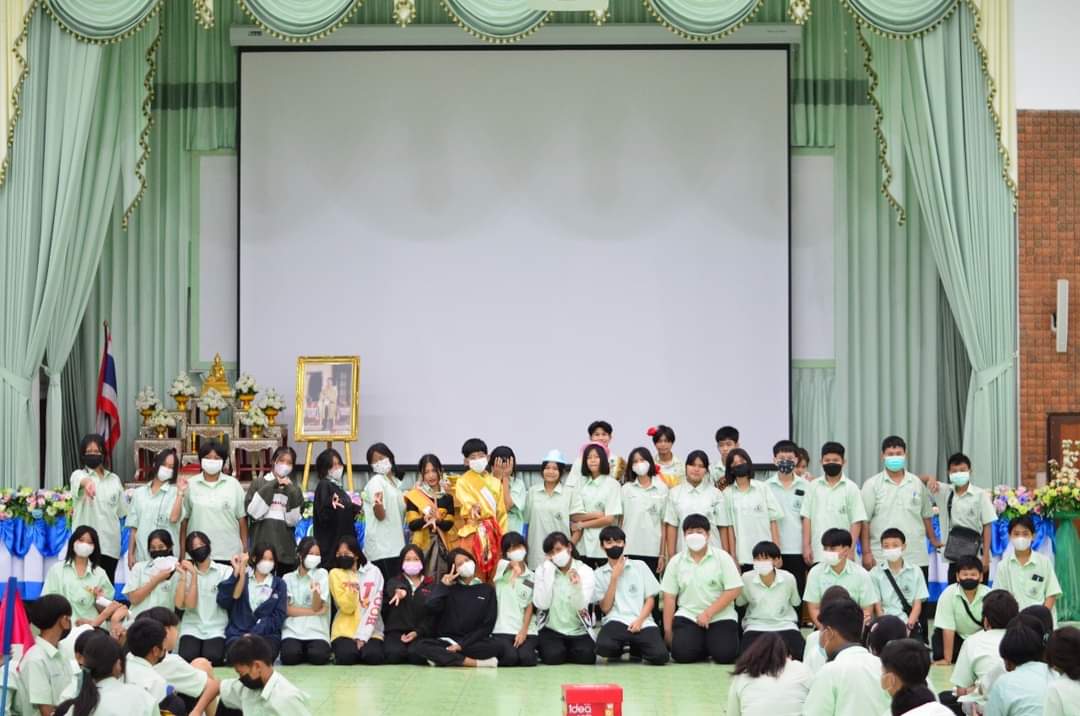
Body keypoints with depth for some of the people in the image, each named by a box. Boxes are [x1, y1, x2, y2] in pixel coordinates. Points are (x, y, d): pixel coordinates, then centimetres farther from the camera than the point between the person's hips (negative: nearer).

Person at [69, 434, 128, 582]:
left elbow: (122, 511, 16)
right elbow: (80, 480, -27)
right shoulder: (79, 475, 0)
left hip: (110, 542, 4)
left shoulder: (114, 479, 13)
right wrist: (87, 482, -50)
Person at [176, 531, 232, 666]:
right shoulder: (186, 573, 10)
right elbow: (189, 604, -6)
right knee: (188, 658, -29)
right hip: (192, 627, 1)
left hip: (216, 628, -1)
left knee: (211, 658, -31)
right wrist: (189, 575, -6)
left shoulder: (225, 571, 5)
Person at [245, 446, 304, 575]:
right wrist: (271, 486, -5)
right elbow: (253, 512, -7)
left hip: (285, 548, 2)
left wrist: (290, 490, -4)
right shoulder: (258, 483, 8)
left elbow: (293, 520, 1)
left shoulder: (294, 488, 13)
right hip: (262, 545, -2)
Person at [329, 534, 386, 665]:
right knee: (347, 656, -30)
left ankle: (363, 645, 7)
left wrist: (362, 635, -13)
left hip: (370, 631, 0)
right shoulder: (335, 574, 1)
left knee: (373, 656, -29)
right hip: (344, 630, 0)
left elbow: (375, 607, -5)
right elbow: (347, 607, -8)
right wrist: (352, 586, -23)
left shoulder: (373, 572, 1)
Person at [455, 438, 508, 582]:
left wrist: (503, 536, 9)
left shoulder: (495, 483, 13)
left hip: (493, 534, 4)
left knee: (492, 574, 4)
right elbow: (464, 500, -19)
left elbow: (501, 512, 14)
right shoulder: (463, 482, 1)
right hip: (472, 533, -4)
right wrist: (473, 508, -42)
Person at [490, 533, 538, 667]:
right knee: (510, 658, -26)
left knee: (526, 659, -23)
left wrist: (523, 631, -8)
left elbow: (529, 607, 6)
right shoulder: (502, 567, 2)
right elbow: (507, 565, -24)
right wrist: (514, 565, -51)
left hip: (526, 629, 2)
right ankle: (498, 651, 8)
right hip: (503, 629, -2)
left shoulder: (531, 577, 11)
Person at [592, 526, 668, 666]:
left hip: (643, 622, 1)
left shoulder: (640, 566, 11)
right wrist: (614, 577, -3)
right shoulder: (598, 574, 11)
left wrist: (639, 620, -9)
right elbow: (605, 608, 3)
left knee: (660, 656, -27)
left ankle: (636, 647, 10)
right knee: (603, 647, -36)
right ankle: (617, 650, 4)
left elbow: (650, 599, 9)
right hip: (616, 621, -1)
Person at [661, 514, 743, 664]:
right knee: (682, 653, -23)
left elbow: (734, 590, -8)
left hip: (720, 617, -1)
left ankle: (712, 642, 12)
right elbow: (669, 597, 6)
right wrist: (668, 630, 3)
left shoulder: (722, 557, -3)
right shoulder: (676, 561, 4)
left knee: (724, 655, -23)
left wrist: (708, 614, -15)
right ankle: (702, 646, 10)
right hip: (687, 616, 1)